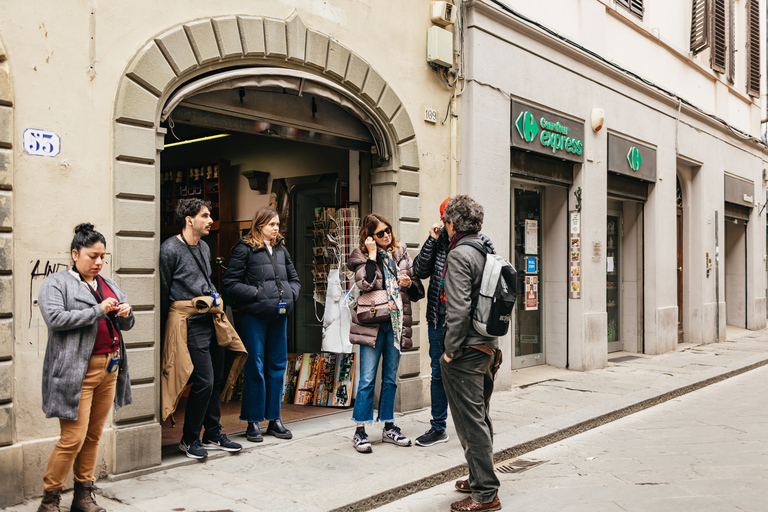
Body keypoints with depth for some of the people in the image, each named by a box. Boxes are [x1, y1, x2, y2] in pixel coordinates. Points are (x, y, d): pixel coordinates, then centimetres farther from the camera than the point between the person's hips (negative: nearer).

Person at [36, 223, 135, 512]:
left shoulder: (109, 285, 18)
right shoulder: (56, 283, -1)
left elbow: (126, 326, 21)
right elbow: (54, 318, -17)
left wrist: (125, 314, -2)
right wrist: (98, 311, -16)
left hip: (110, 368, 6)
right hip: (77, 371, -6)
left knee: (94, 435, 10)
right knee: (74, 438, -8)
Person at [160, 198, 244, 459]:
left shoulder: (204, 247, 16)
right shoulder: (171, 249, -9)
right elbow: (162, 292, -5)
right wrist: (166, 326, -2)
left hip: (211, 319, 8)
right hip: (189, 322, -8)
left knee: (216, 380, 11)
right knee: (204, 381, -10)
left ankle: (212, 435, 24)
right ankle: (189, 439, 8)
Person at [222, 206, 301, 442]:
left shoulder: (281, 249, 15)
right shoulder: (245, 248, -2)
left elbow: (294, 279, 23)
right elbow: (229, 282, -8)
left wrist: (290, 294, 4)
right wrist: (256, 293, -14)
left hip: (279, 315, 6)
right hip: (255, 316, -6)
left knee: (278, 365, 9)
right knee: (255, 367, -2)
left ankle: (274, 419, 19)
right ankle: (253, 421, 9)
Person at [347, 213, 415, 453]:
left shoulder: (401, 252, 10)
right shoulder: (362, 255, -2)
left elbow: (416, 286, 16)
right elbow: (365, 283, -19)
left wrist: (409, 283, -6)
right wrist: (372, 254, -15)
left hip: (396, 323, 4)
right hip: (372, 323, -4)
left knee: (391, 378, 12)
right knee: (367, 379, -3)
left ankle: (389, 427, 22)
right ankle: (360, 431, 4)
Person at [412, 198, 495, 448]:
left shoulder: (480, 243, -5)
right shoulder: (439, 242, 6)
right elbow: (419, 271, 2)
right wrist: (432, 240, -5)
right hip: (439, 319, 4)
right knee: (439, 374, 13)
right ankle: (438, 428, 26)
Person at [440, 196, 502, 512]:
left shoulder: (459, 254, -15)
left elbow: (459, 308, -22)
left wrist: (451, 349, -15)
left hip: (466, 352, -9)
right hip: (488, 347, 9)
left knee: (471, 422, -2)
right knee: (480, 418, 18)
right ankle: (481, 478, 30)